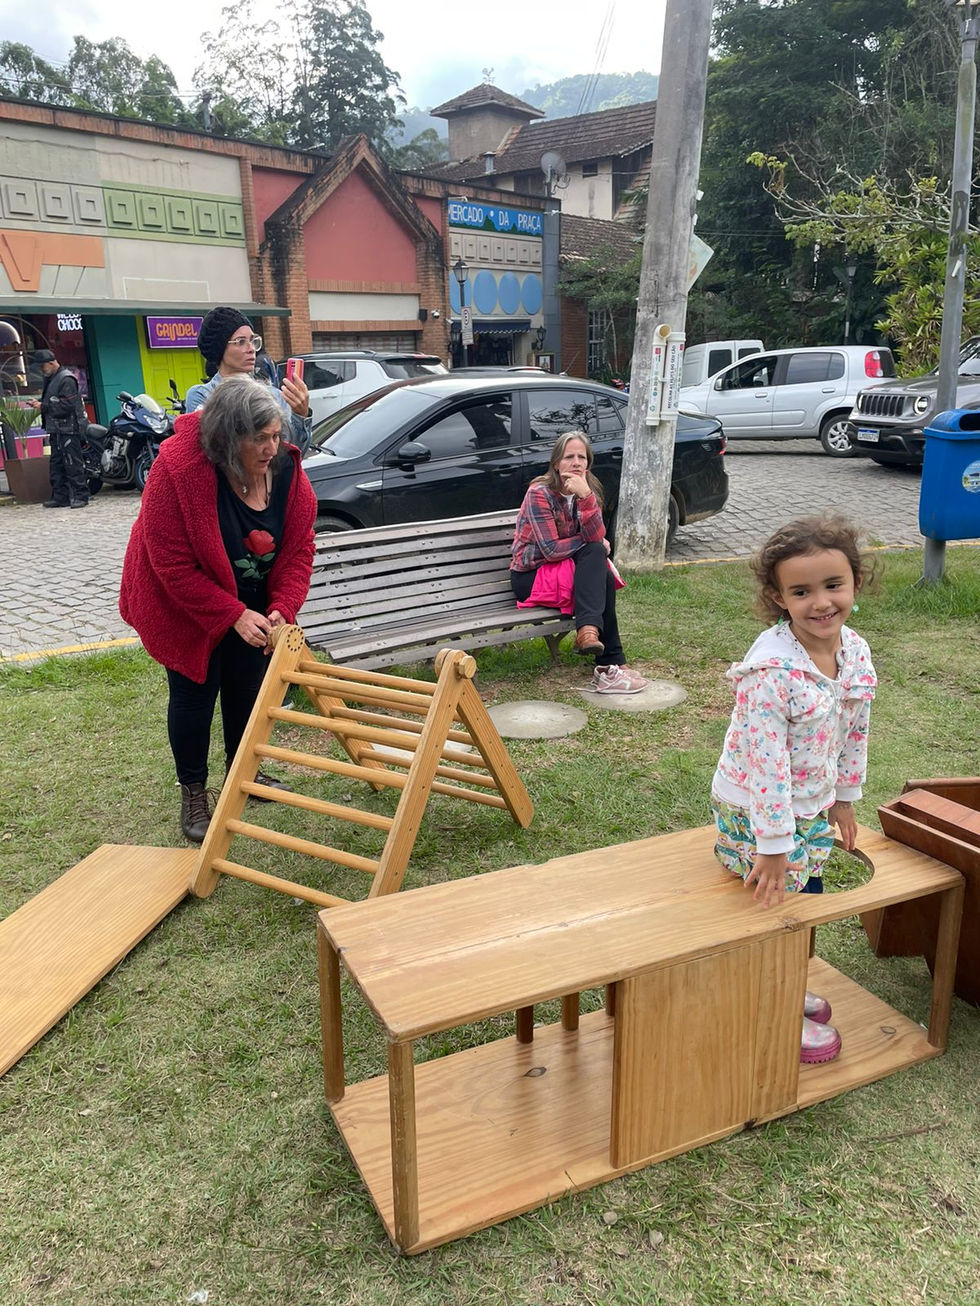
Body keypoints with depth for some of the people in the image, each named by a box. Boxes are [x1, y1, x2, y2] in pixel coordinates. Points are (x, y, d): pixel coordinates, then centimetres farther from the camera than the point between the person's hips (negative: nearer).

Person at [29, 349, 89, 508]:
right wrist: (39, 403, 6)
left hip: (68, 428, -10)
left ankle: (80, 496, -6)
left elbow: (66, 406, -21)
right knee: (57, 464, 11)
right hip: (56, 428, 10)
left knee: (73, 463, -9)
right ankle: (60, 496, 15)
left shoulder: (66, 379, -12)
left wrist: (43, 406, -16)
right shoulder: (51, 379, 18)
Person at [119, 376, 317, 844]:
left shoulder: (285, 469, -16)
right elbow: (174, 567, -27)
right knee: (194, 693, 1)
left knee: (248, 686, 12)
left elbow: (299, 547, -8)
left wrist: (281, 607, -22)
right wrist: (234, 616, -29)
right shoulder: (177, 471, -30)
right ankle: (193, 794, 20)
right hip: (184, 607, -4)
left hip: (252, 607, 5)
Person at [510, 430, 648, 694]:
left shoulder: (588, 489, 2)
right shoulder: (540, 492, -16)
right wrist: (593, 544, -11)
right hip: (530, 577, -6)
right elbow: (551, 550, -21)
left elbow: (596, 537, -15)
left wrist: (586, 496, -29)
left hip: (567, 570, 6)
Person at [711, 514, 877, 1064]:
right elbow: (766, 761, -28)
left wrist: (844, 798, 15)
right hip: (756, 811, -7)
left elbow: (855, 731, 7)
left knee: (808, 894, 20)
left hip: (813, 806, 7)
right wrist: (774, 844, -23)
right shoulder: (771, 670, -31)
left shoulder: (857, 653, -7)